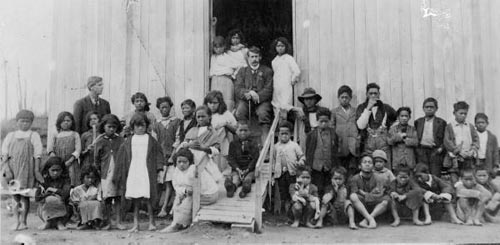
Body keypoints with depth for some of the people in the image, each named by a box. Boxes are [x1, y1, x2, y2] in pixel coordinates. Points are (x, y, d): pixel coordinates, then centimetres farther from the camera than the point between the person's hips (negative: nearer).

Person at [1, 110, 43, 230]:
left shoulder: (33, 136, 6)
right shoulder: (10, 136, 13)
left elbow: (37, 155, 1)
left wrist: (37, 170, -7)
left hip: (27, 168, -3)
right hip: (13, 168, 3)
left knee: (24, 195, -5)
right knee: (15, 196, 3)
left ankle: (23, 222, -1)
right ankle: (17, 221, 11)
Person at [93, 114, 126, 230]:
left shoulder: (120, 140, 6)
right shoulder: (99, 141, 5)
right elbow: (96, 159, 9)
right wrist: (97, 170, 4)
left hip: (118, 172, 0)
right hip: (105, 173, 0)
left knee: (118, 197, 2)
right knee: (107, 198, 3)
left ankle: (118, 221, 11)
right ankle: (107, 222, 16)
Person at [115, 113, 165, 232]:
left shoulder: (151, 140, 8)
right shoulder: (129, 141, 12)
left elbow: (158, 154, 7)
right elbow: (121, 158, 12)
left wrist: (158, 167, -4)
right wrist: (118, 176, 8)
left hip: (147, 172, -2)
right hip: (133, 172, 2)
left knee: (148, 198, -8)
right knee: (135, 198, 4)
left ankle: (151, 222, 3)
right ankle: (136, 224, 10)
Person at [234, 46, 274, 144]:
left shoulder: (267, 71, 14)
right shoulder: (242, 71, 19)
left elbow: (268, 90, 2)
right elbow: (237, 89, 6)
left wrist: (257, 96, -16)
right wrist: (249, 93, -15)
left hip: (262, 100, -1)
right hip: (246, 100, 2)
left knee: (263, 113, -33)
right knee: (239, 113, -30)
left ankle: (266, 143, -32)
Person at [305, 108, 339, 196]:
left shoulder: (333, 133, 5)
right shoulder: (312, 134, 1)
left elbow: (336, 150, 9)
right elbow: (308, 152, 4)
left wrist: (336, 166, 5)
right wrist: (308, 166, 1)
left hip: (330, 168, 1)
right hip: (316, 168, -1)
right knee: (318, 190, 1)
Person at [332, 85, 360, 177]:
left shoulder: (356, 111, 17)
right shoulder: (334, 112, 14)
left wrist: (359, 137, 1)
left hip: (353, 147, 1)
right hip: (340, 147, -1)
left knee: (353, 169, -6)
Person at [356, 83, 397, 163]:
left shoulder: (386, 108, 9)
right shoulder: (361, 108, 6)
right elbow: (361, 126, -9)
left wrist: (389, 126, 10)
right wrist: (368, 108, -10)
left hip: (384, 144, 1)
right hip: (367, 144, -1)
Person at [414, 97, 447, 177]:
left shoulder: (441, 122, 8)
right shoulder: (418, 122, 14)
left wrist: (441, 148, -7)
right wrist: (416, 148, 3)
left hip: (435, 152, -2)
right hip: (421, 152, 2)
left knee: (435, 176, -6)